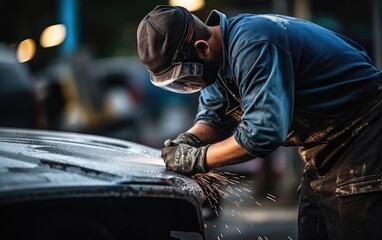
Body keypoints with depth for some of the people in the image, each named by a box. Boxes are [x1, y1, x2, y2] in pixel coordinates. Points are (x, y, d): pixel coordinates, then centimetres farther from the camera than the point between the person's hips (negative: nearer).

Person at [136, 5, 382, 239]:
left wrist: (196, 159, -23)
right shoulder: (216, 55, 0)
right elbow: (214, 116, 13)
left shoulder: (253, 46, -29)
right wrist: (188, 141, -8)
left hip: (362, 138, -10)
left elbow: (261, 134, -34)